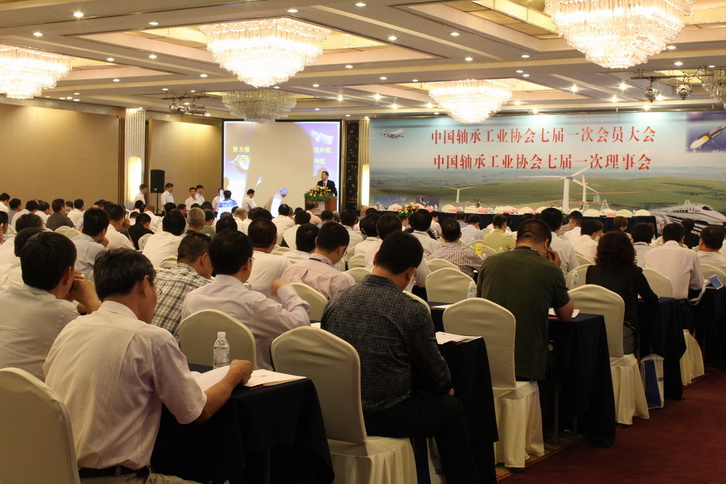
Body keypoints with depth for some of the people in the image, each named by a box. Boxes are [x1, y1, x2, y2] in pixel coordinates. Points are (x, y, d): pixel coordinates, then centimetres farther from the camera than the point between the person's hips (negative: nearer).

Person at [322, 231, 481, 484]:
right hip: (386, 416, -6)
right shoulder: (412, 311, -16)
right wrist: (447, 387, 21)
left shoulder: (336, 301, -2)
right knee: (451, 407, 20)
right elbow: (436, 373, -4)